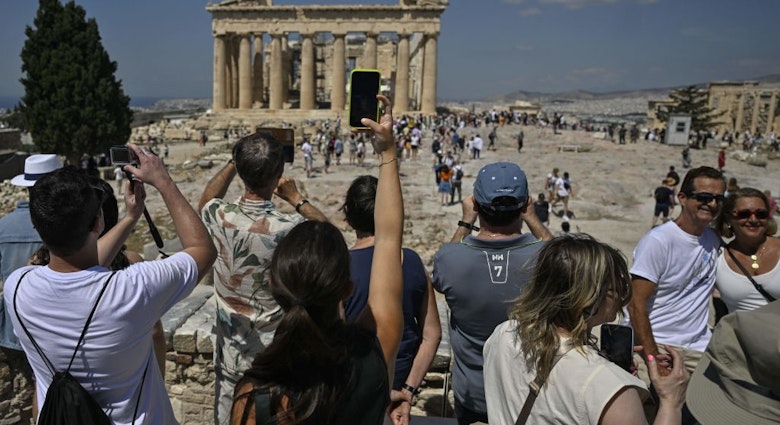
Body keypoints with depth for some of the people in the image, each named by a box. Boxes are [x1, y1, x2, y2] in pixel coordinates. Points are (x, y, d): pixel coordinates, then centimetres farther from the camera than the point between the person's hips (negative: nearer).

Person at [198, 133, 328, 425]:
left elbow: (206, 200, 11)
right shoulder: (290, 229, -26)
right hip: (280, 357, -3)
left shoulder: (222, 218, -17)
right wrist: (296, 198, 5)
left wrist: (234, 163, 12)